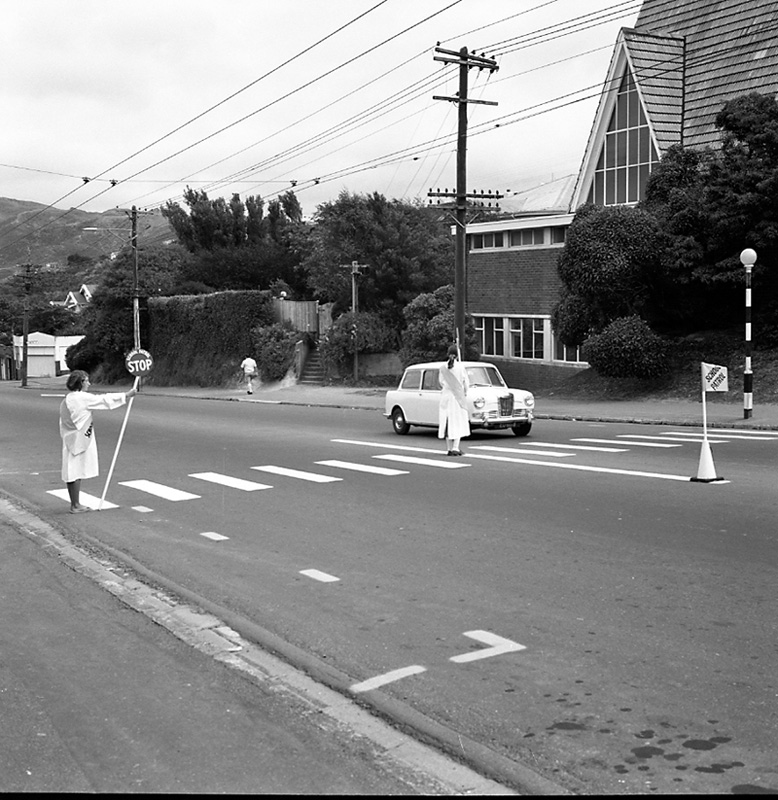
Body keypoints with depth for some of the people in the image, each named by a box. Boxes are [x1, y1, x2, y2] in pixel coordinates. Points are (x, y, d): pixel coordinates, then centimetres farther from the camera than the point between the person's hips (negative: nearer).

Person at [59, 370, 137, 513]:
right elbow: (104, 399, -12)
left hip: (70, 441, 8)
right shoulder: (82, 398, -16)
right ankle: (75, 506, 6)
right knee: (76, 472, -1)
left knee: (72, 473, 13)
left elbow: (62, 424, 15)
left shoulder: (66, 400, 10)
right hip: (80, 441, -8)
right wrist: (127, 395, -4)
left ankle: (74, 504, 21)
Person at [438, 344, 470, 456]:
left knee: (447, 422, 8)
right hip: (458, 396, -2)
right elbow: (465, 383, -2)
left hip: (445, 396, 2)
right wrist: (465, 393, 14)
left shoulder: (443, 367, -2)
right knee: (458, 422, 3)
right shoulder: (460, 367, -7)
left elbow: (441, 383, 5)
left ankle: (449, 449, 9)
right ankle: (455, 448, -7)